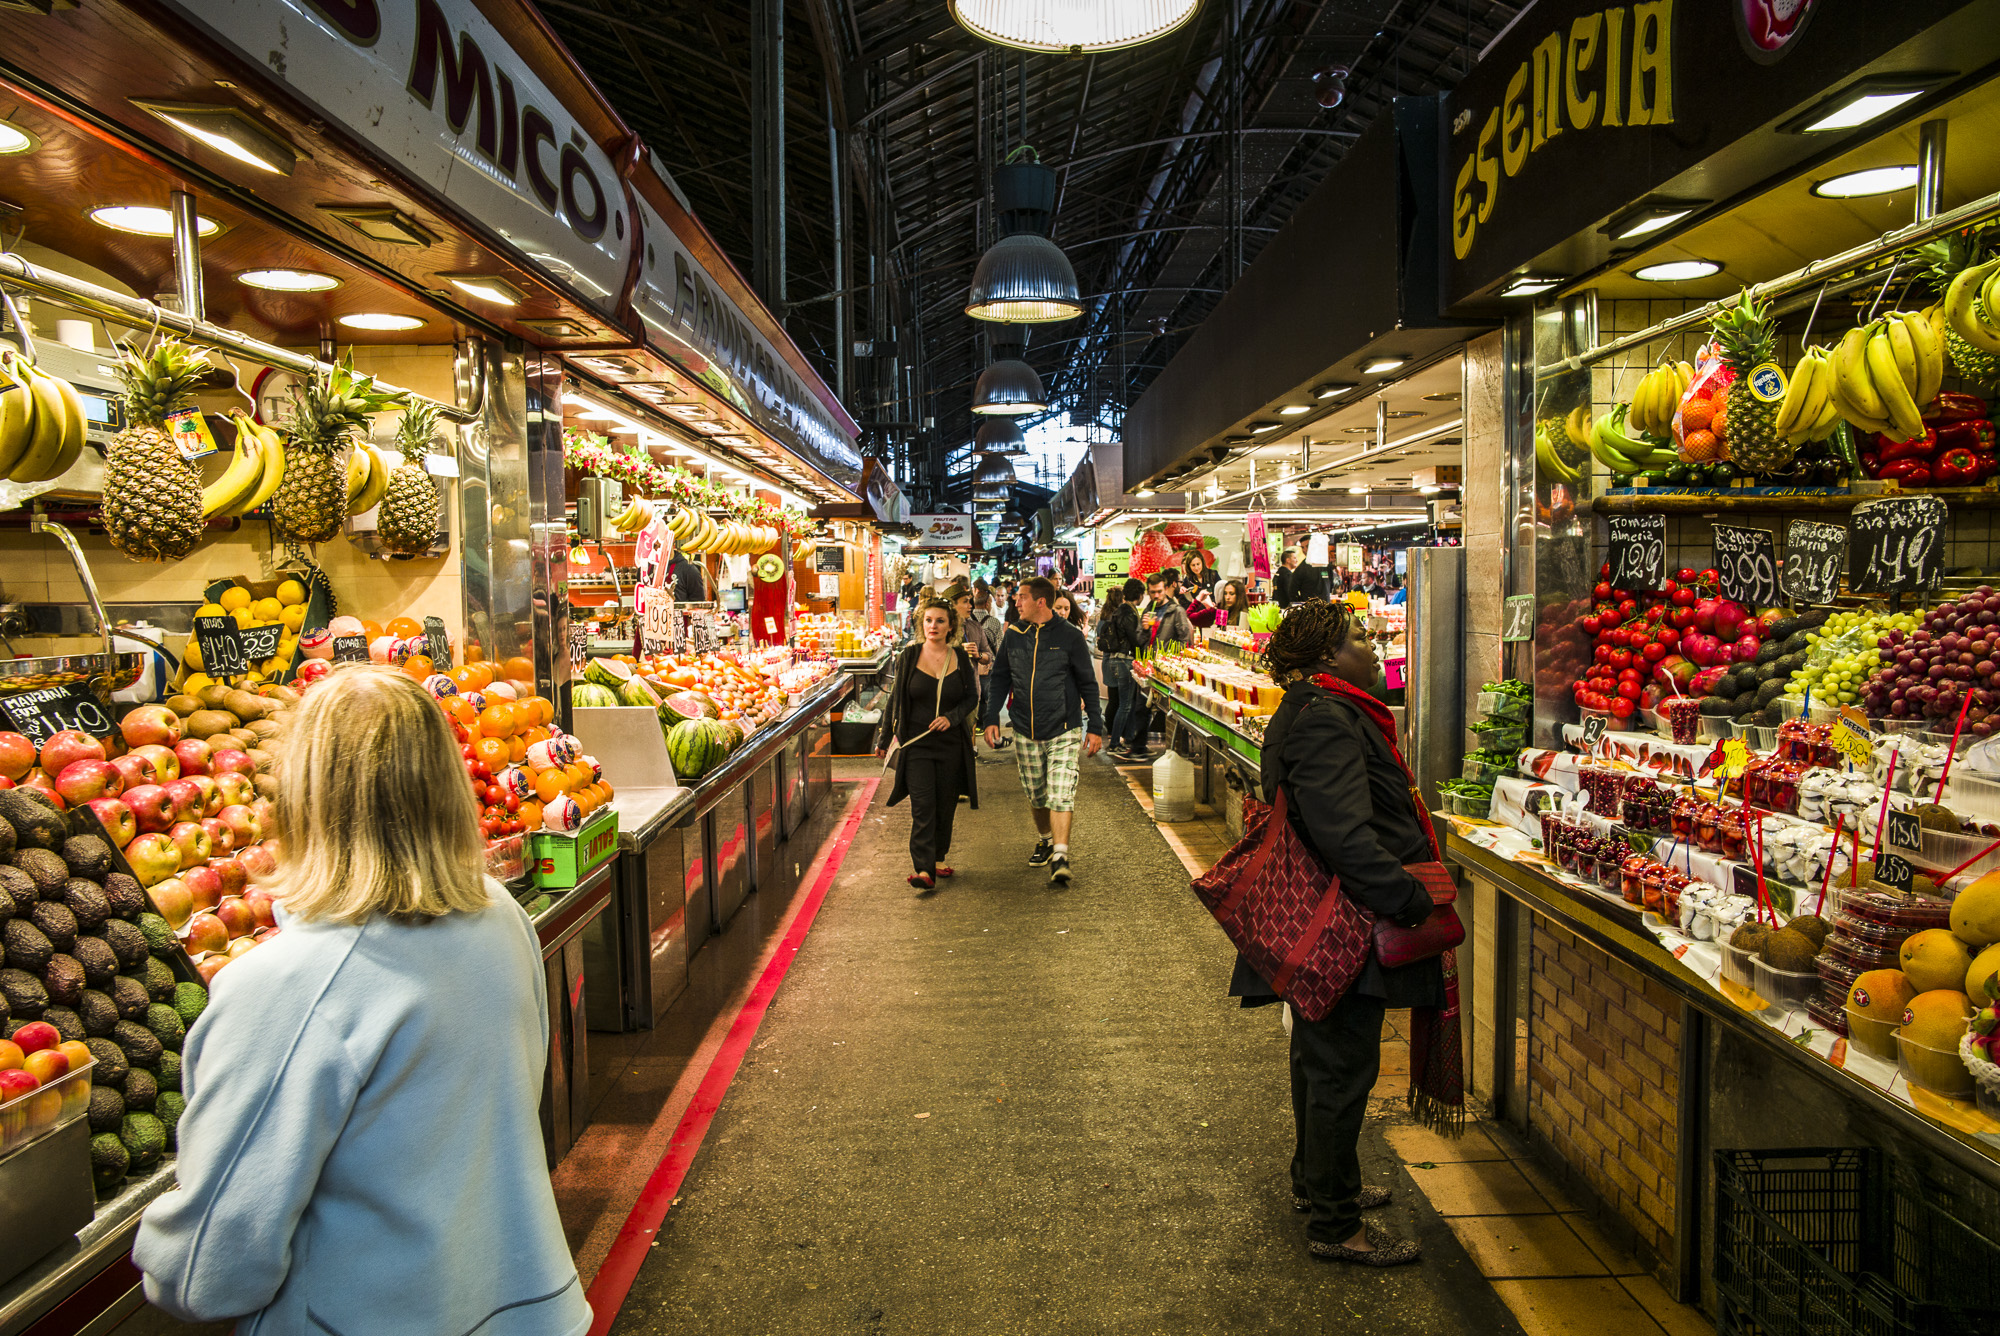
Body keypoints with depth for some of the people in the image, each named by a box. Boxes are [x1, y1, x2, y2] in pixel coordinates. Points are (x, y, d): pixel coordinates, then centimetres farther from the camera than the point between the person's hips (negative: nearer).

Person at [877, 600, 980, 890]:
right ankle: (923, 870, -12)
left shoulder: (960, 657, 2)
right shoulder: (909, 656, 0)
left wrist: (951, 717, -11)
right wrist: (884, 738, 9)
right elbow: (895, 699, 7)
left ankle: (935, 860, 25)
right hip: (916, 743, -2)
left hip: (951, 743, 2)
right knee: (923, 806, -10)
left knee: (945, 806, 8)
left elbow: (972, 697, 7)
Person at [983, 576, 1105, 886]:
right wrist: (991, 718, 1)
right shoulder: (1013, 635, 4)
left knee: (1060, 794, -13)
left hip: (1063, 731, -4)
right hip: (1025, 731, 4)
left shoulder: (1069, 636, -6)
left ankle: (1060, 856, -15)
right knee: (1035, 794, 14)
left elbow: (1088, 683, 1)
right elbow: (1000, 679, 11)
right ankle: (1046, 840, 35)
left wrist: (1095, 726, -2)